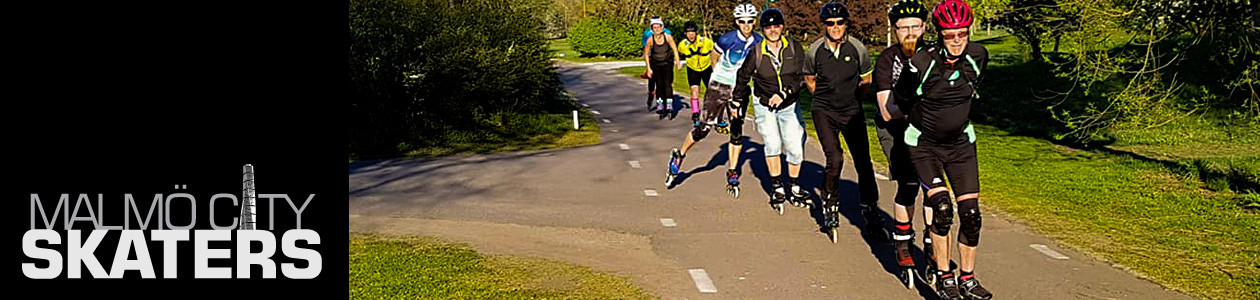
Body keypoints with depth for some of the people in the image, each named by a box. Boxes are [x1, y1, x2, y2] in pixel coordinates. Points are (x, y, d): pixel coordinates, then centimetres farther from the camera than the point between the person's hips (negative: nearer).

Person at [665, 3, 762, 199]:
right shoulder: (727, 40, -16)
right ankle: (679, 157, 18)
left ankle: (732, 175, 10)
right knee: (702, 128, -4)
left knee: (737, 132, 0)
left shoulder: (759, 43, -5)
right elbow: (715, 59, 3)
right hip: (719, 87, -3)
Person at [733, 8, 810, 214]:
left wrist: (784, 93, -21)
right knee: (773, 144, -15)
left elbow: (801, 77, -9)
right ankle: (777, 189, -3)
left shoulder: (794, 48, -9)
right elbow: (743, 77, 6)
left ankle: (794, 188, 17)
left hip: (789, 105, 1)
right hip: (764, 104, -1)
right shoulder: (756, 53, -10)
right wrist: (737, 101, 13)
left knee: (795, 147, -3)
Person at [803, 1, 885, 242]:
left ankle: (871, 216, 11)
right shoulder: (814, 51, -8)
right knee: (835, 159, -19)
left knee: (863, 163, -4)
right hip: (824, 111, -1)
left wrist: (852, 99, 12)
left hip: (852, 111, 1)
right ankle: (829, 207, 3)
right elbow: (809, 79, 13)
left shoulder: (858, 49, -7)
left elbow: (866, 80, 11)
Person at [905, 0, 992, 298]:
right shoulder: (921, 63, -23)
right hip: (924, 144, -4)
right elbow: (900, 103, -4)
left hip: (961, 143, 4)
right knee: (942, 207, -19)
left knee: (971, 213, -2)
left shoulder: (978, 56, -10)